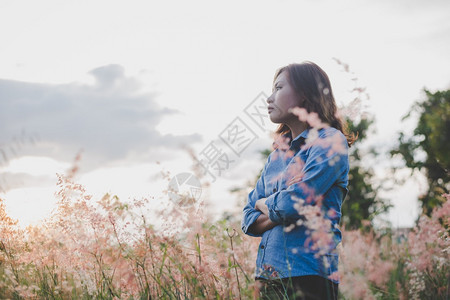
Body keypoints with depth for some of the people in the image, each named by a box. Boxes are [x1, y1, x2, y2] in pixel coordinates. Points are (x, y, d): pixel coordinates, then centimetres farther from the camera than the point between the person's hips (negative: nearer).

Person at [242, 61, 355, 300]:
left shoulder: (330, 141, -6)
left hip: (307, 275, -6)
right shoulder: (278, 152, 16)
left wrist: (264, 204, 2)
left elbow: (295, 202, -18)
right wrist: (277, 216, -8)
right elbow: (248, 219, 13)